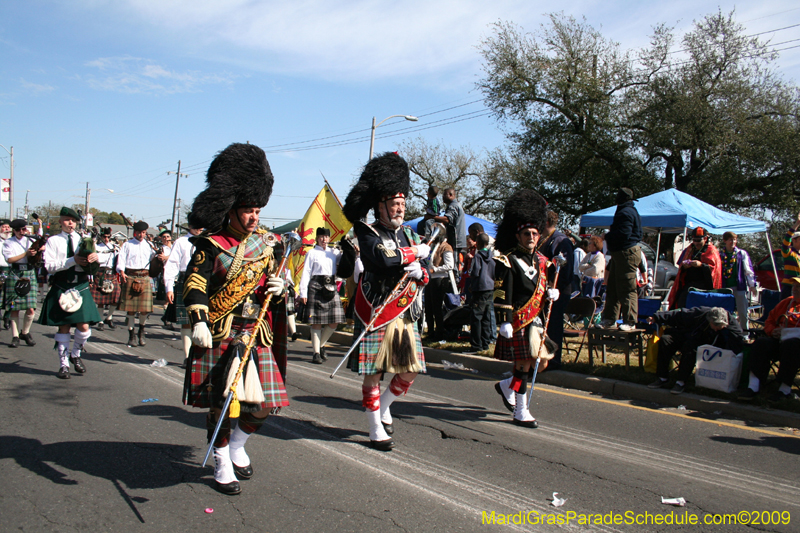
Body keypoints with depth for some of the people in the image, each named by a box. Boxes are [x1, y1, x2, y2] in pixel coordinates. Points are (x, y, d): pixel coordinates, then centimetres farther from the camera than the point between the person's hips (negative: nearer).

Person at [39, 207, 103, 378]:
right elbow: (49, 266, -7)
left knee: (84, 327, -4)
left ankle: (75, 354, 23)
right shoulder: (53, 241, 3)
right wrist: (73, 260, -18)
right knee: (63, 327, 4)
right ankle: (64, 364, 16)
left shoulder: (83, 240, 11)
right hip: (61, 287, -2)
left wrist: (95, 257, -19)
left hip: (81, 287, 2)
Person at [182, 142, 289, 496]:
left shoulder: (265, 243, 11)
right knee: (221, 401, 0)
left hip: (258, 334, 5)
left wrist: (278, 288, -6)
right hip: (221, 334, -4)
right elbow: (195, 284, -12)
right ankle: (222, 465, 20)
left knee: (263, 404, 3)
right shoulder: (211, 245, -5)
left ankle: (237, 446, 32)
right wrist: (198, 322, -26)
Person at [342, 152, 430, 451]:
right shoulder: (368, 233, -8)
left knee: (410, 371, 8)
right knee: (373, 375, 1)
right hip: (375, 315, -6)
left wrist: (419, 273, -12)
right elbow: (384, 258, -28)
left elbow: (424, 276, 13)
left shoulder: (408, 233, 11)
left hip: (404, 316, 6)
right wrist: (416, 252, -13)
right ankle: (376, 431, 14)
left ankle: (384, 407, 34)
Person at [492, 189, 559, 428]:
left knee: (541, 364, 11)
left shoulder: (540, 260, 13)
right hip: (518, 321, -8)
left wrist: (550, 293, -1)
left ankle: (506, 386, 33)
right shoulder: (508, 261, -11)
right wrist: (505, 322, -21)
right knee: (524, 365, -4)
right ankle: (521, 413, 8)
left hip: (536, 320, 8)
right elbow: (502, 294, -15)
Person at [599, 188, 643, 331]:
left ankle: (630, 321, -5)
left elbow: (623, 234, -25)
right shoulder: (629, 211, 20)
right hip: (619, 253, 11)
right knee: (612, 287, 13)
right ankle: (609, 319, 18)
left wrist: (607, 236, -7)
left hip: (627, 253, -11)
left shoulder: (626, 213, -14)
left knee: (627, 289, -8)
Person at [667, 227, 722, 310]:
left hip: (703, 285, -5)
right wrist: (684, 266, -3)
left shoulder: (711, 251, 6)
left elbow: (714, 267, -6)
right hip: (687, 284, 5)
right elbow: (680, 266, 21)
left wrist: (701, 265, -22)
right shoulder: (689, 250, 21)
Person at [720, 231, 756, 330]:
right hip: (725, 287, 1)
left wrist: (752, 284, -1)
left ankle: (745, 331, 11)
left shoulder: (742, 253, 6)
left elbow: (748, 269, 5)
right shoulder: (720, 254, 7)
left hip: (739, 287, -1)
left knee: (743, 312, 1)